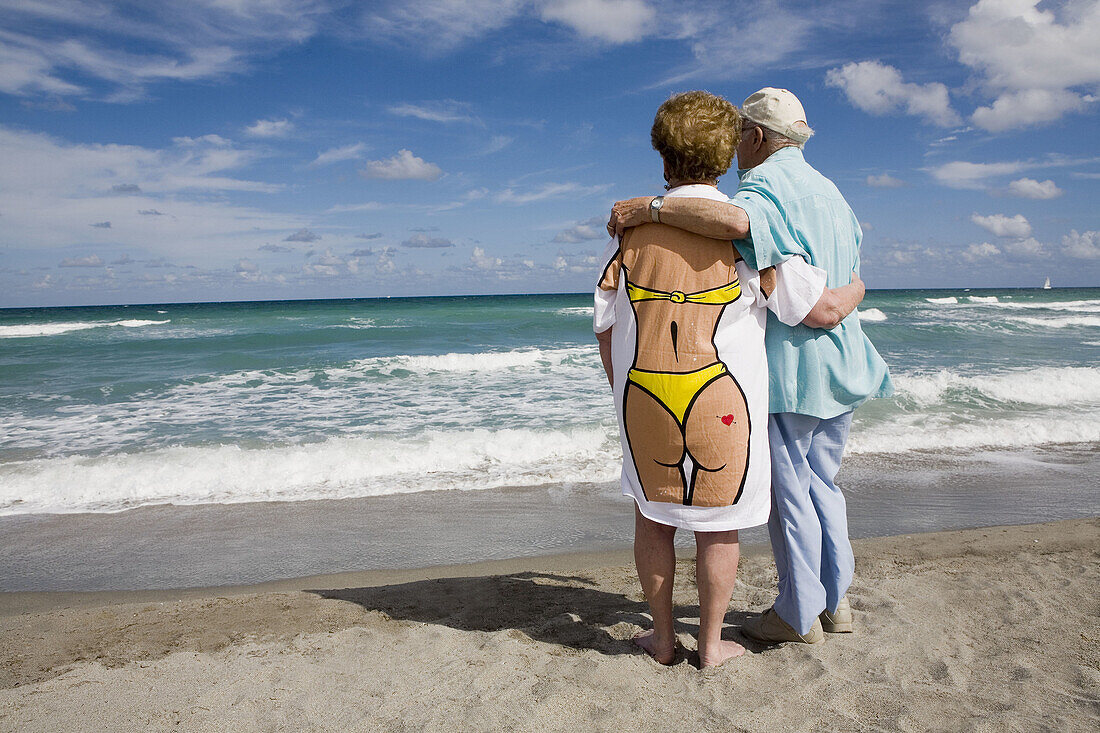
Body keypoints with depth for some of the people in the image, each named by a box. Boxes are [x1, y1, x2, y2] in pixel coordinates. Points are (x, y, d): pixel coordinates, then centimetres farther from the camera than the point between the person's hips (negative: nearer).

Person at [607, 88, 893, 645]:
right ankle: (835, 601, 27)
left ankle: (799, 614, 14)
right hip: (839, 362, 9)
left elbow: (734, 221, -37)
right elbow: (849, 284, 20)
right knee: (821, 483, 18)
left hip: (788, 365, -9)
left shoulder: (765, 183, -11)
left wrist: (649, 207, -31)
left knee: (787, 488, 2)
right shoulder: (828, 190, 19)